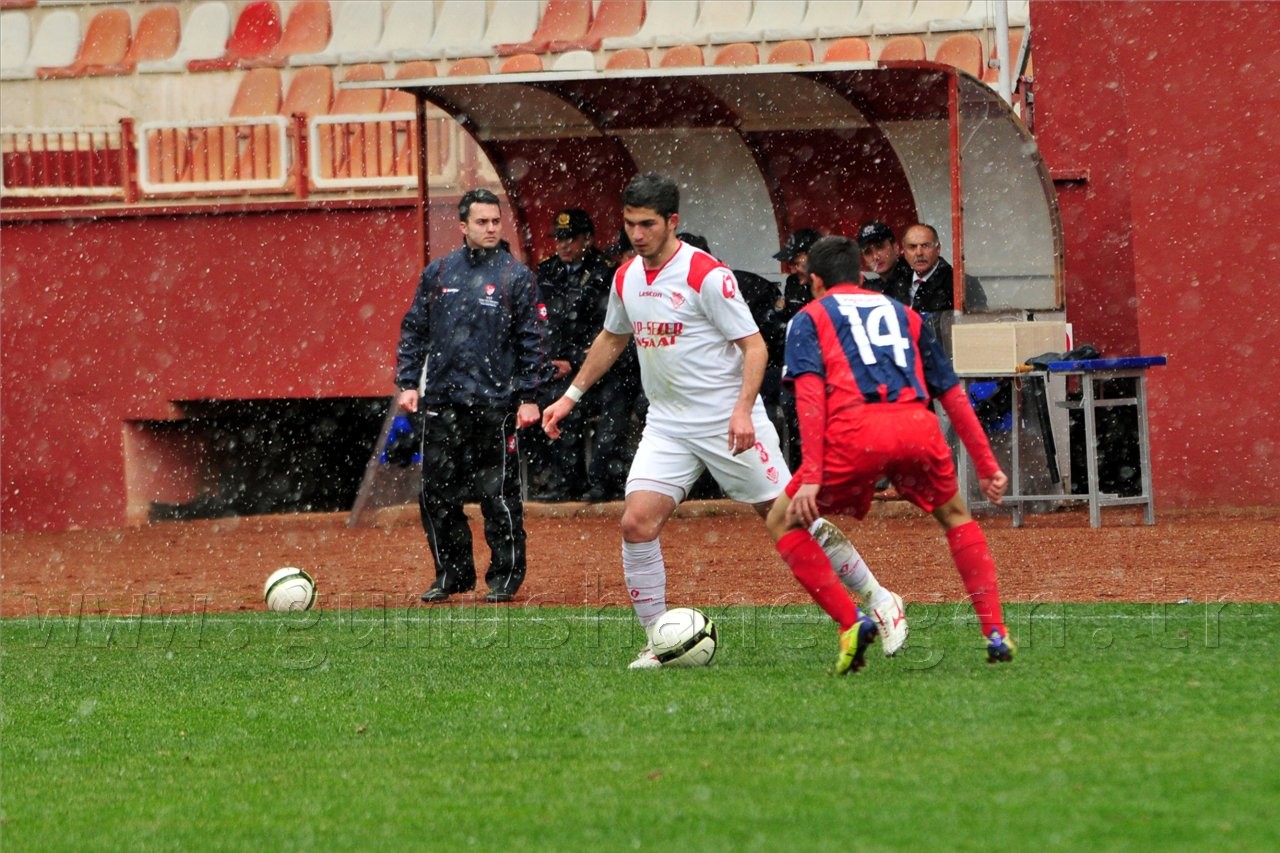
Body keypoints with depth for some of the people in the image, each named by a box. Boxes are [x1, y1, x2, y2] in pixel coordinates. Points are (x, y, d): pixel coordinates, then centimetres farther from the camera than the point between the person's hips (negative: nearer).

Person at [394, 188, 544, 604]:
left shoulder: (516, 276, 0)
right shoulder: (438, 272, 10)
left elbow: (531, 342, 0)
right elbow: (413, 330, 14)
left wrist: (528, 397, -6)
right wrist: (408, 382, 4)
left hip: (494, 403, -4)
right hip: (441, 402, 4)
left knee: (498, 495, -1)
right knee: (437, 492, 6)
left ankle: (506, 577, 9)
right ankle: (452, 574, 18)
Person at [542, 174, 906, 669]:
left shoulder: (707, 276, -15)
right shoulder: (626, 278, 6)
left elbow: (754, 346, -14)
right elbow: (612, 340, 26)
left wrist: (743, 409, -27)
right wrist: (571, 396, 24)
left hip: (728, 422, -6)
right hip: (667, 425, 6)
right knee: (636, 523, -12)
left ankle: (880, 602, 14)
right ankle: (658, 642, -1)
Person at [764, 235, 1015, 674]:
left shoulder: (810, 318, 19)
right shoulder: (903, 313, 31)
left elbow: (810, 392, 2)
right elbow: (952, 392, 27)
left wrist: (811, 477, -6)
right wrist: (986, 464, 30)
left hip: (856, 430, -3)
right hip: (917, 425, 3)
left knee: (785, 522, 16)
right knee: (955, 516, 31)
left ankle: (851, 622, 0)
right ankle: (995, 632, 18)